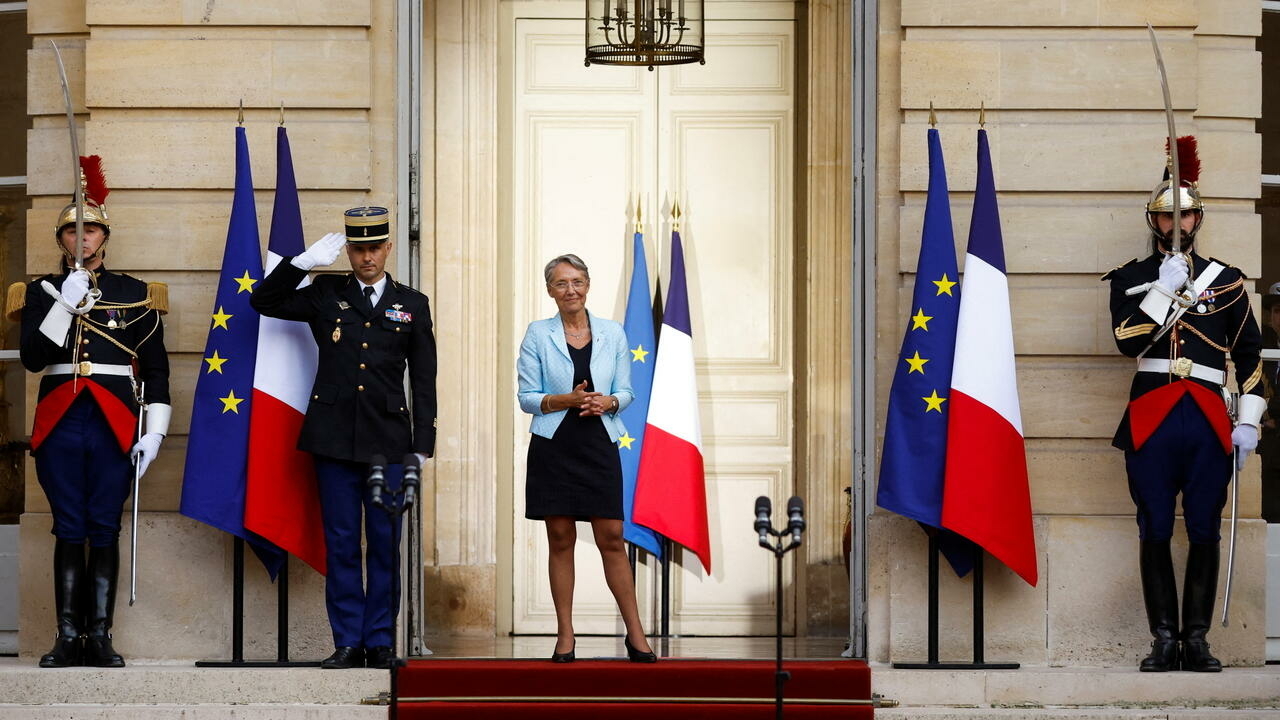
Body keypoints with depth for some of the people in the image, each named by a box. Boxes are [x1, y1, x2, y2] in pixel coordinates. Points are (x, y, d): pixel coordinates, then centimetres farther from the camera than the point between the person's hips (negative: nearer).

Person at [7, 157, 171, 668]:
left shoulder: (136, 295, 9)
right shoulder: (41, 293, 10)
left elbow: (156, 369, 8)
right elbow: (32, 358, -4)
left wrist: (154, 431, 0)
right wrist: (66, 305, -12)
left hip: (115, 426, 0)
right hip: (60, 425, 1)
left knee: (105, 531, -1)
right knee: (69, 531, 0)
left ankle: (100, 636, 1)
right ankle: (68, 638, 2)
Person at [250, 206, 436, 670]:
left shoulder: (412, 305, 10)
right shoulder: (325, 296, 10)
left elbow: (423, 382, 9)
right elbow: (263, 302, 12)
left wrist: (422, 445, 2)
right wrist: (302, 263, 0)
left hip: (389, 440, 0)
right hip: (334, 437, 0)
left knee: (386, 544, 1)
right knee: (341, 543, 1)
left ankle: (380, 641, 8)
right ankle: (348, 643, 5)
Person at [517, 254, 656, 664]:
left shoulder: (612, 334, 8)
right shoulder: (538, 335, 3)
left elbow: (627, 391, 10)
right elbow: (527, 397, 1)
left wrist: (608, 402, -11)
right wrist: (566, 400, -14)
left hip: (600, 446, 1)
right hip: (554, 448, -1)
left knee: (612, 537, -2)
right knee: (561, 539, 1)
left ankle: (635, 633, 5)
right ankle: (565, 636, 7)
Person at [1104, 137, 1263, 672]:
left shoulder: (1226, 281, 13)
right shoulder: (1131, 280, 10)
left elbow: (1251, 356, 13)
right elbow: (1127, 340, -7)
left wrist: (1249, 421, 5)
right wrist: (1164, 288, -13)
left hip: (1209, 421, 1)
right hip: (1151, 421, -1)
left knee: (1205, 532, 0)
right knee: (1155, 532, -1)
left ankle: (1197, 639, 5)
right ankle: (1164, 639, 4)